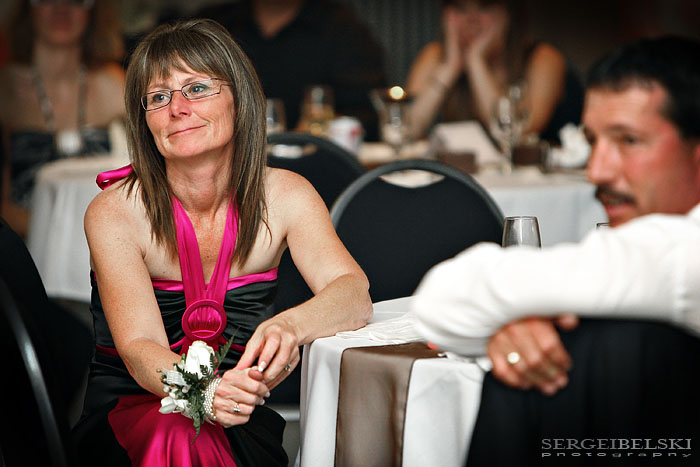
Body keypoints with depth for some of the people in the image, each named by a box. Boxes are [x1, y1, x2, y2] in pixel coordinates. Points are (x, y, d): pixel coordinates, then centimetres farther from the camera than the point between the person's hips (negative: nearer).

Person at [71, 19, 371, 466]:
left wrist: (288, 326, -40)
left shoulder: (284, 195, -3)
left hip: (235, 414, 2)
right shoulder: (114, 212, -10)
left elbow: (354, 295, -16)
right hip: (130, 407, -1)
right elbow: (139, 348, -20)